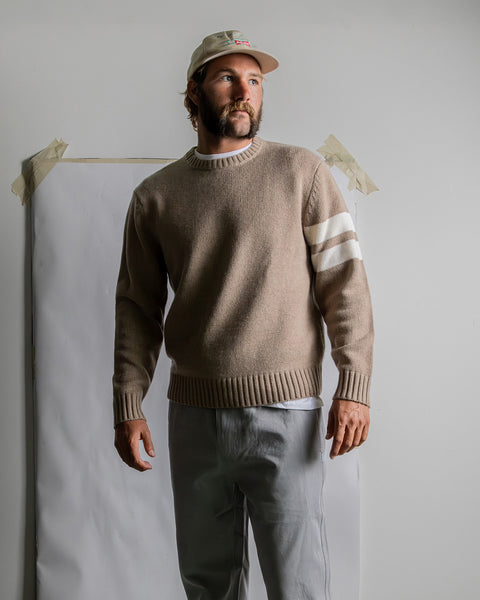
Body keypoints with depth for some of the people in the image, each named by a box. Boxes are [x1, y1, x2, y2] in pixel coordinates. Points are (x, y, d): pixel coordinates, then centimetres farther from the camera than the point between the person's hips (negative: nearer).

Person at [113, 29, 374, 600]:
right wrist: (127, 406, 2)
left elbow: (344, 281, -3)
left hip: (284, 413, -2)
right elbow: (137, 306, 9)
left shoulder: (302, 172, 0)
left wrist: (353, 387, -10)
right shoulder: (155, 195, 7)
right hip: (193, 415, 3)